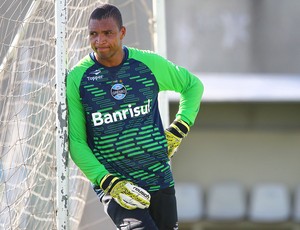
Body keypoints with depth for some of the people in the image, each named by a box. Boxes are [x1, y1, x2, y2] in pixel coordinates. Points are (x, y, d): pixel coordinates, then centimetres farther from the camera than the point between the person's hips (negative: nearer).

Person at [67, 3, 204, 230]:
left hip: (159, 180, 3)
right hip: (111, 182, -3)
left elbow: (193, 85, 18)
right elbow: (75, 141, -4)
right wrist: (109, 183, -14)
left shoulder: (149, 63, 0)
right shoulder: (77, 78, -6)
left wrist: (178, 130, 7)